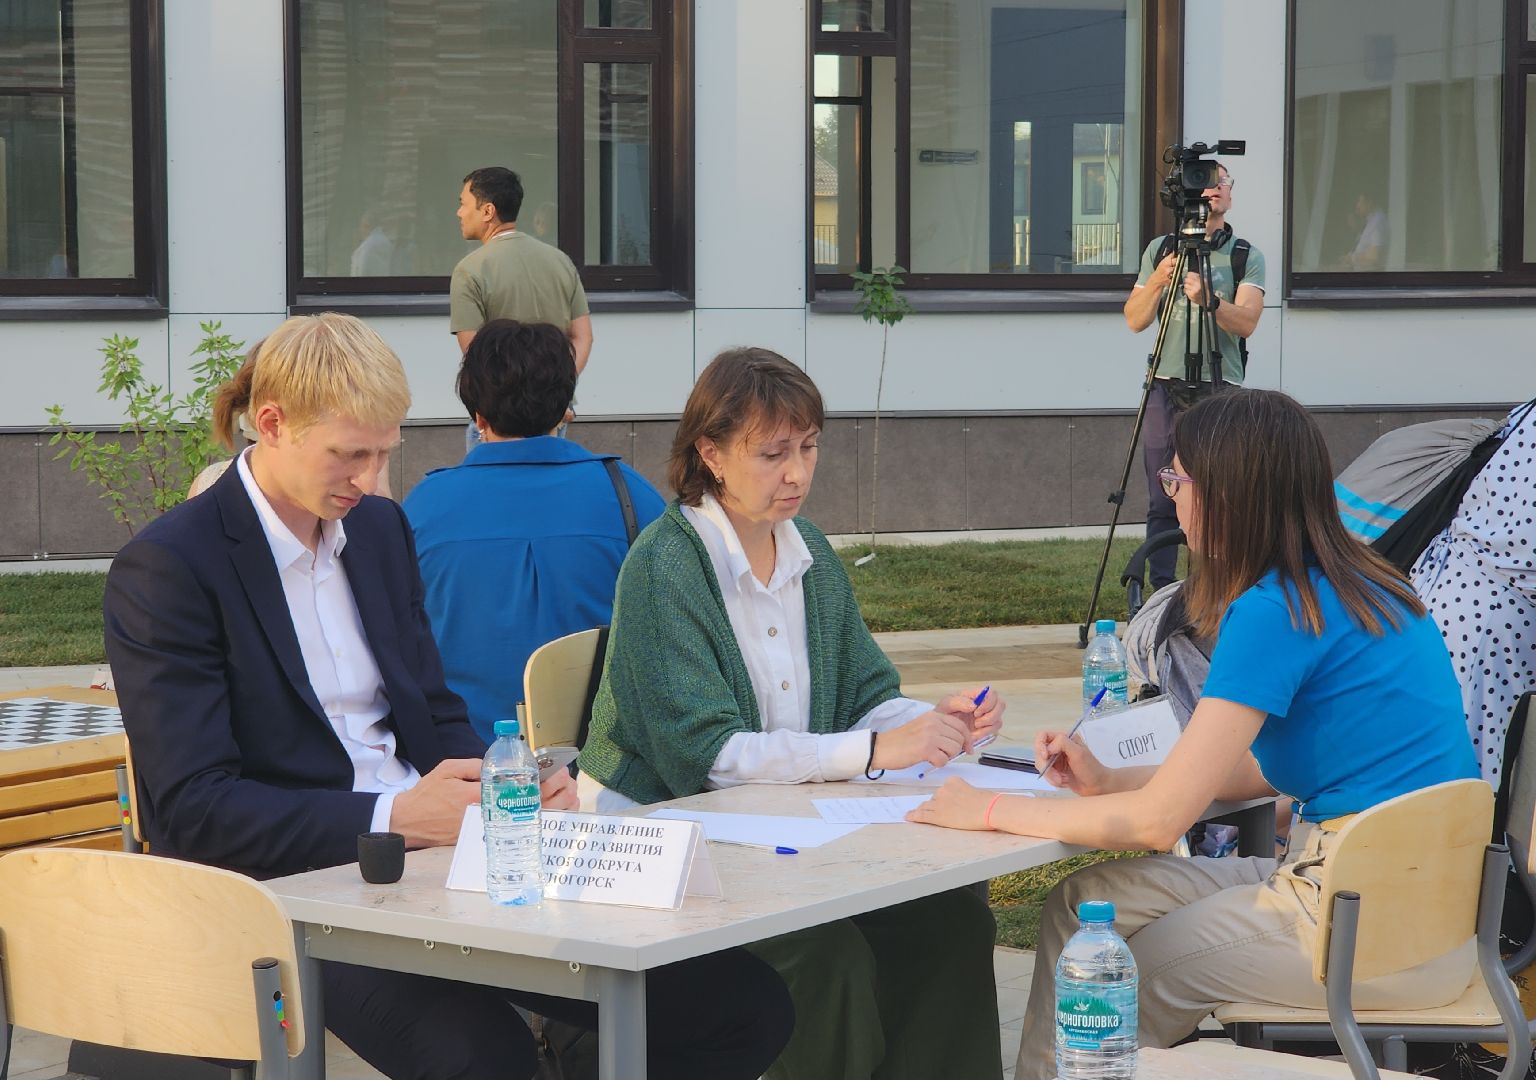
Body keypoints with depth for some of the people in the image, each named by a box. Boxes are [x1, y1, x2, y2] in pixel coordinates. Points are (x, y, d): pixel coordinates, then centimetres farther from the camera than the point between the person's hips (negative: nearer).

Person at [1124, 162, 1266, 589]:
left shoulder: (1246, 256, 5)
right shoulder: (1159, 250, 12)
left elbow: (1246, 321, -10)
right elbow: (1134, 320, 7)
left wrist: (1208, 299, -29)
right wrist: (1157, 282, -12)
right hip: (1166, 389, 2)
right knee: (1162, 505, 1)